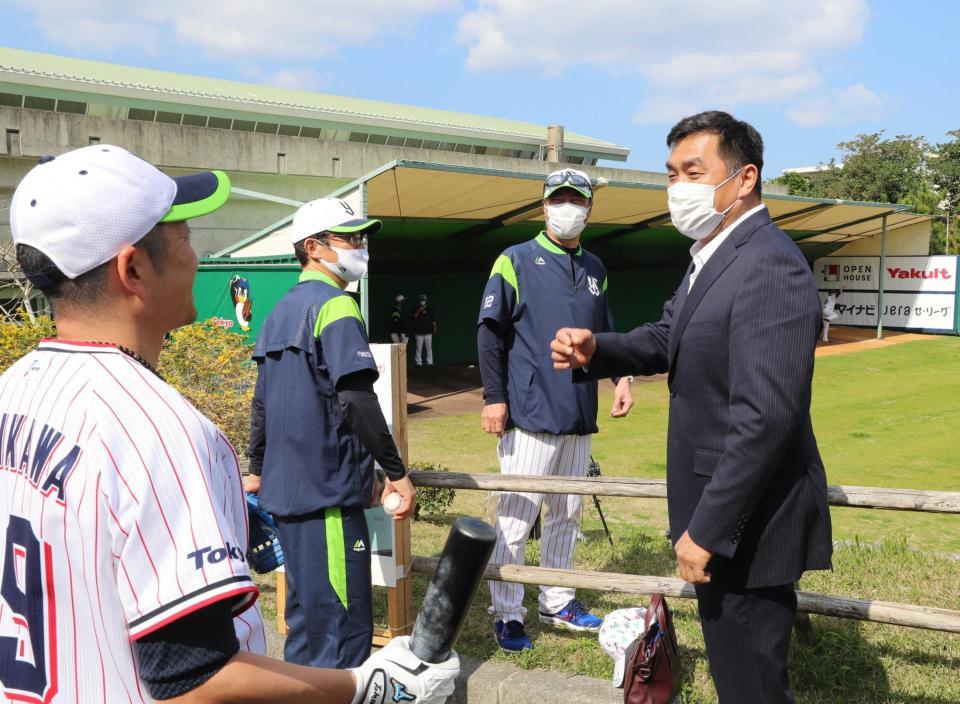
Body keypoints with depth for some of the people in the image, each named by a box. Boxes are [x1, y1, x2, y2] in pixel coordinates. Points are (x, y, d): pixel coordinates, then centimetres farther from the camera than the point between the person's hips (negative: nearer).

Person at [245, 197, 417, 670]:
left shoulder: (281, 311, 15)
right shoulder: (335, 305, -12)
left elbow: (261, 403, 19)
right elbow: (356, 400, -22)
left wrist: (257, 470, 27)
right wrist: (397, 472, -17)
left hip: (284, 487, 9)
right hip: (327, 489, -9)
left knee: (306, 609, 21)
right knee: (343, 623, -2)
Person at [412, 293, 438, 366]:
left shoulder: (430, 309, 9)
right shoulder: (416, 309, 6)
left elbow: (433, 319, 11)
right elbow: (414, 317, -10)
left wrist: (435, 327, 3)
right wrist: (419, 310, -19)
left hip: (428, 332, 1)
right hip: (419, 332, -1)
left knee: (429, 348, 1)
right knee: (419, 349, -1)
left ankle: (430, 362, 5)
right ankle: (418, 362, 4)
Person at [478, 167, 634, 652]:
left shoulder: (594, 269, 15)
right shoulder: (515, 261, -2)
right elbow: (490, 331, -6)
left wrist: (620, 377, 8)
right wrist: (494, 397, -12)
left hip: (579, 415, 6)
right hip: (529, 414, -6)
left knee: (567, 514, 15)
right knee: (515, 518, -2)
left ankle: (557, 602, 29)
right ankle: (507, 614, 11)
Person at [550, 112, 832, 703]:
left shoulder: (771, 265, -23)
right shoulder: (712, 255, 9)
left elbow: (765, 417, -28)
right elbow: (668, 339, 17)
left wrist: (707, 529, -24)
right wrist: (596, 350, -4)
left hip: (746, 520, -9)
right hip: (717, 506, 9)